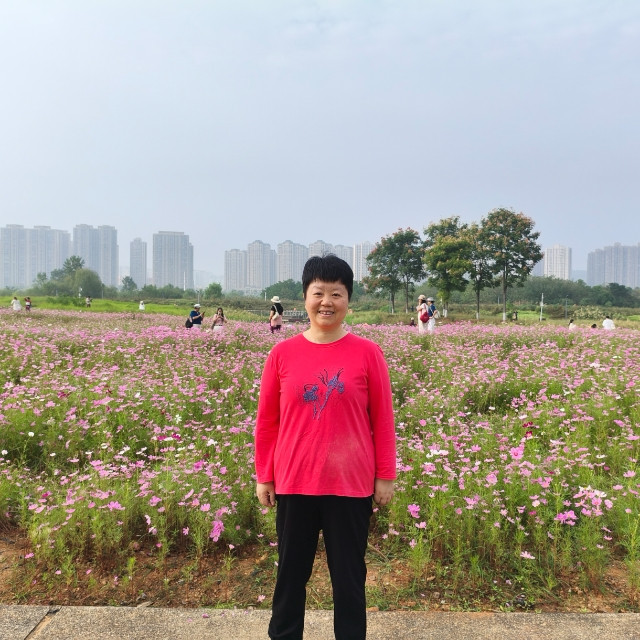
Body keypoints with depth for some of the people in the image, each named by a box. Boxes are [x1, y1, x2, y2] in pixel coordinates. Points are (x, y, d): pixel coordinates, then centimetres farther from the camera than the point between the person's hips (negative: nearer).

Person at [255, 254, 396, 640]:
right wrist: (263, 476, 6)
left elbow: (383, 420, -1)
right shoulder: (283, 353, -4)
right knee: (291, 572, 19)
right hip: (294, 484, 2)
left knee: (349, 575, 16)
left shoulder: (367, 353, -7)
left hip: (352, 485, -1)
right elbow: (267, 422, 3)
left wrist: (386, 476, 2)